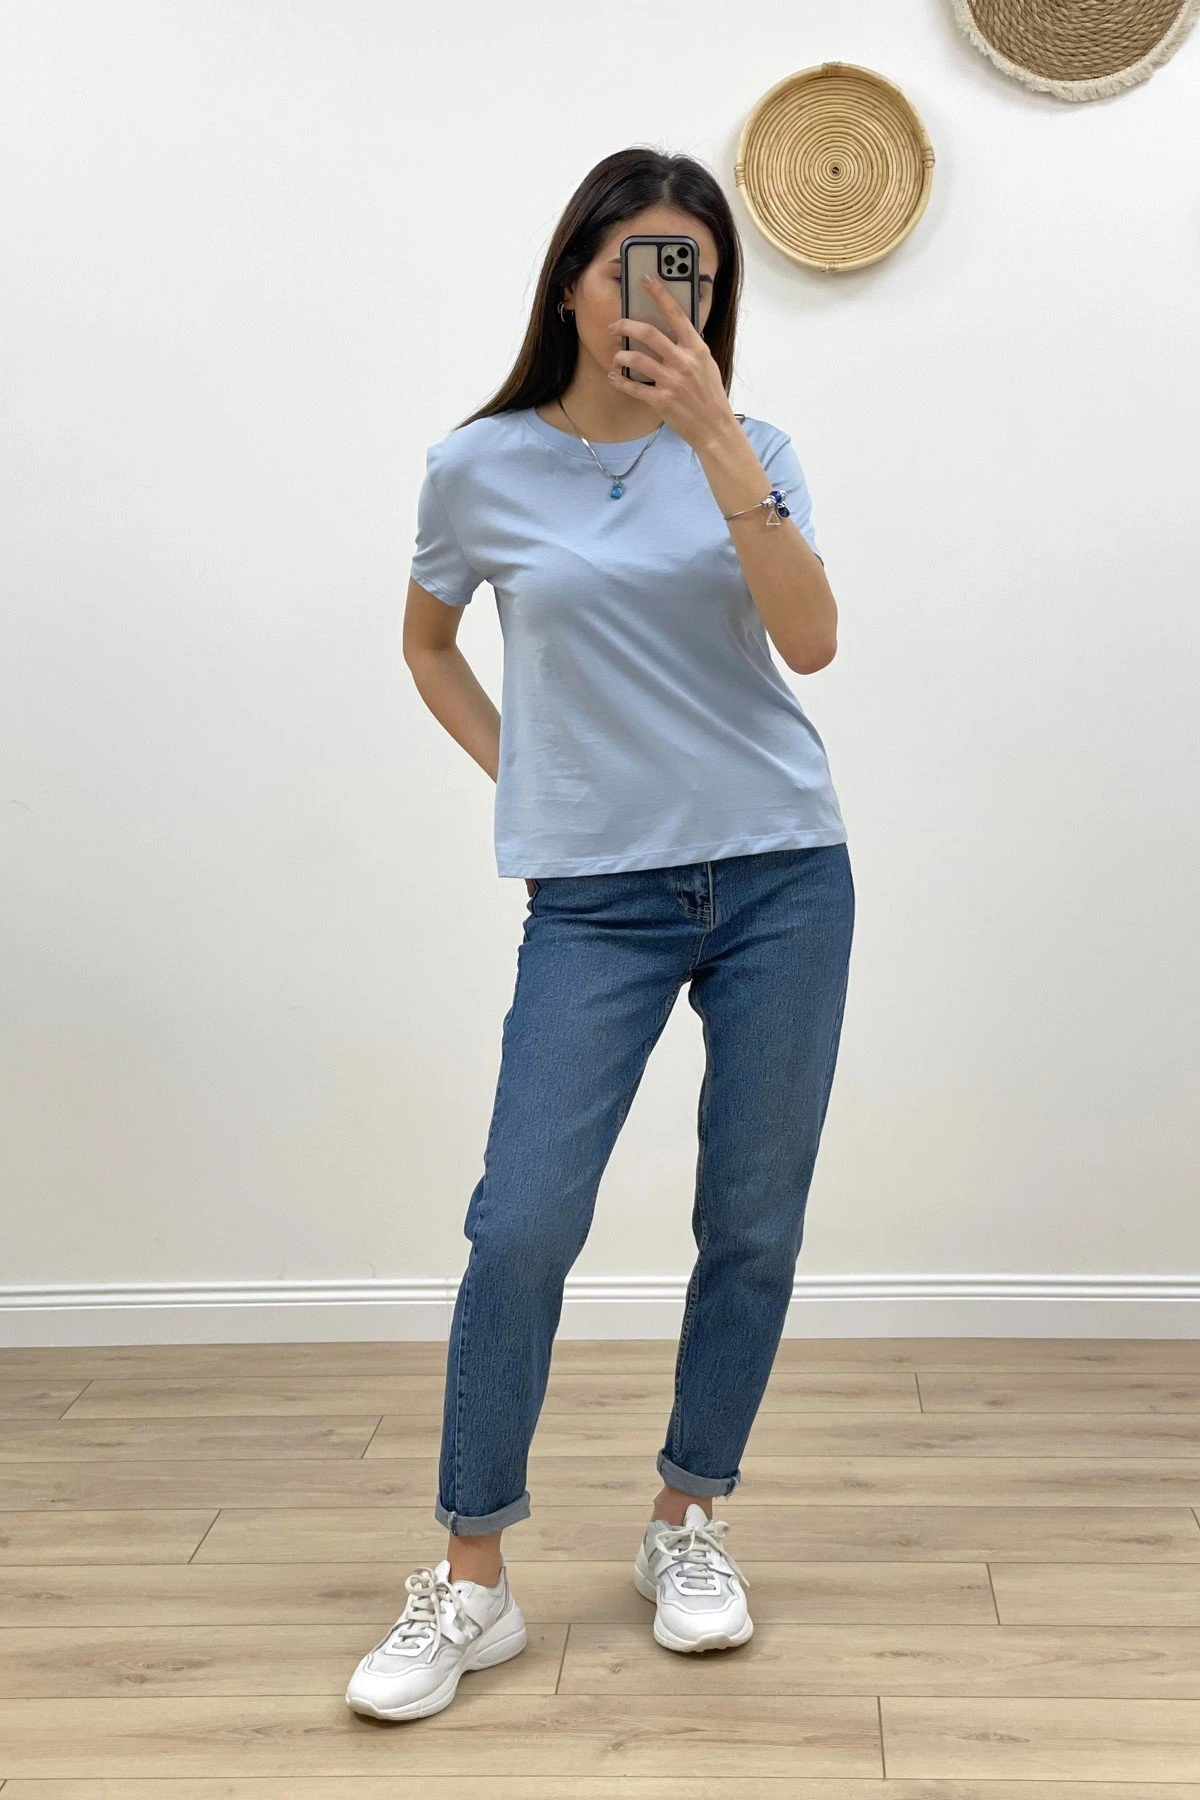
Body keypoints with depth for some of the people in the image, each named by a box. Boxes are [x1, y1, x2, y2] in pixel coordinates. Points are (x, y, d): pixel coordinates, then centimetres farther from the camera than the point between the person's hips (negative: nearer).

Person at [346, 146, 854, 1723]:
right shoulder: (483, 468, 3)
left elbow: (809, 639, -13)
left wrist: (714, 433, -20)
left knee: (752, 1226, 6)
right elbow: (429, 645, 19)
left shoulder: (747, 450, 4)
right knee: (522, 1227, -9)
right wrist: (519, 773, 7)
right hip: (596, 897, -1)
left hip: (780, 876, 2)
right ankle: (470, 1585, 7)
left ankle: (688, 1526, 26)